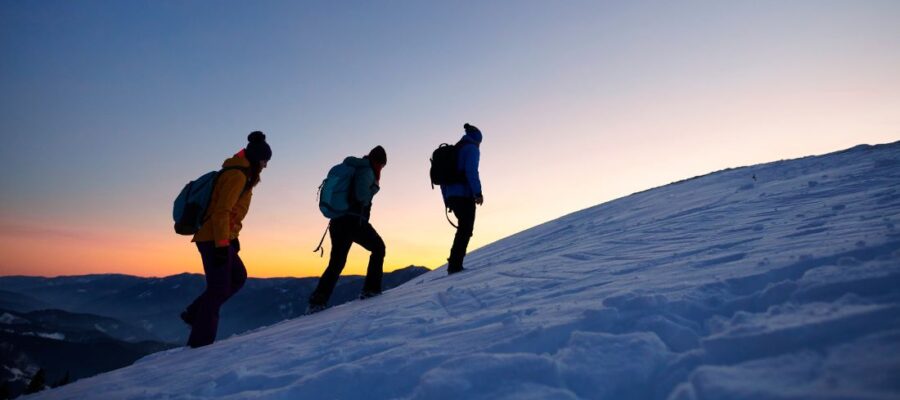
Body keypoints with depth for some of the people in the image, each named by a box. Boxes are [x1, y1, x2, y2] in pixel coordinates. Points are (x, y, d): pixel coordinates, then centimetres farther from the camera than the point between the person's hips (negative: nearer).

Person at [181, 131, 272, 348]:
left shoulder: (239, 174, 17)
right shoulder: (237, 175, -13)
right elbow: (221, 211, -20)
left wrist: (231, 238, 21)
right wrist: (222, 245, -23)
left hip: (217, 238, 10)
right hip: (214, 239, -10)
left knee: (237, 277, 17)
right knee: (219, 288, -4)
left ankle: (195, 313, 19)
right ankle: (200, 341, 2)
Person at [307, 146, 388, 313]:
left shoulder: (354, 168, 21)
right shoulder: (367, 171, -4)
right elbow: (361, 195, -19)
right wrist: (374, 187, 1)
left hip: (337, 221, 8)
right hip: (355, 221, -7)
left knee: (336, 263, 10)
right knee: (378, 248, 15)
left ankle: (317, 301, -2)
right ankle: (371, 289, 9)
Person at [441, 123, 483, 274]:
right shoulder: (472, 148, -1)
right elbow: (471, 171, -18)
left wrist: (447, 199, 20)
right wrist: (478, 192, -16)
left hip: (452, 196, 8)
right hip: (464, 195, -8)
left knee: (463, 228, 17)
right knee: (466, 230, -5)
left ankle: (454, 263, 14)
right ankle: (455, 265, -11)